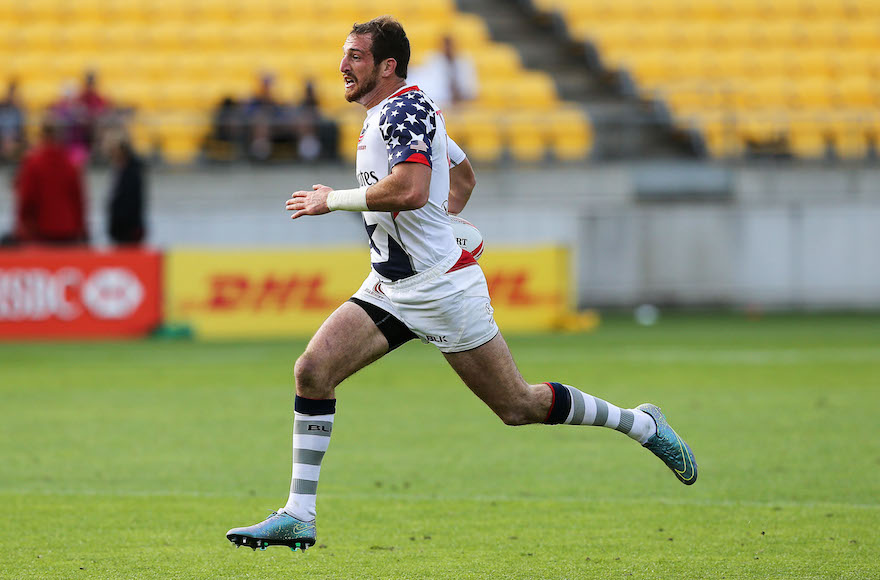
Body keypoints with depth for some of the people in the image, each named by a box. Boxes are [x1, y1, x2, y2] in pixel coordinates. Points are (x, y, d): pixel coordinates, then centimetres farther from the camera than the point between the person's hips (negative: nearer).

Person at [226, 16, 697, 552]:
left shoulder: (404, 108, -16)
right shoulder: (391, 112, 14)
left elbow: (410, 189, -33)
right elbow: (462, 174, 27)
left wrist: (334, 199, -23)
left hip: (444, 287, -9)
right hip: (389, 288, 9)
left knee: (519, 407, 0)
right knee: (312, 370, -9)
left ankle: (641, 424, 21)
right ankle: (299, 517, -8)